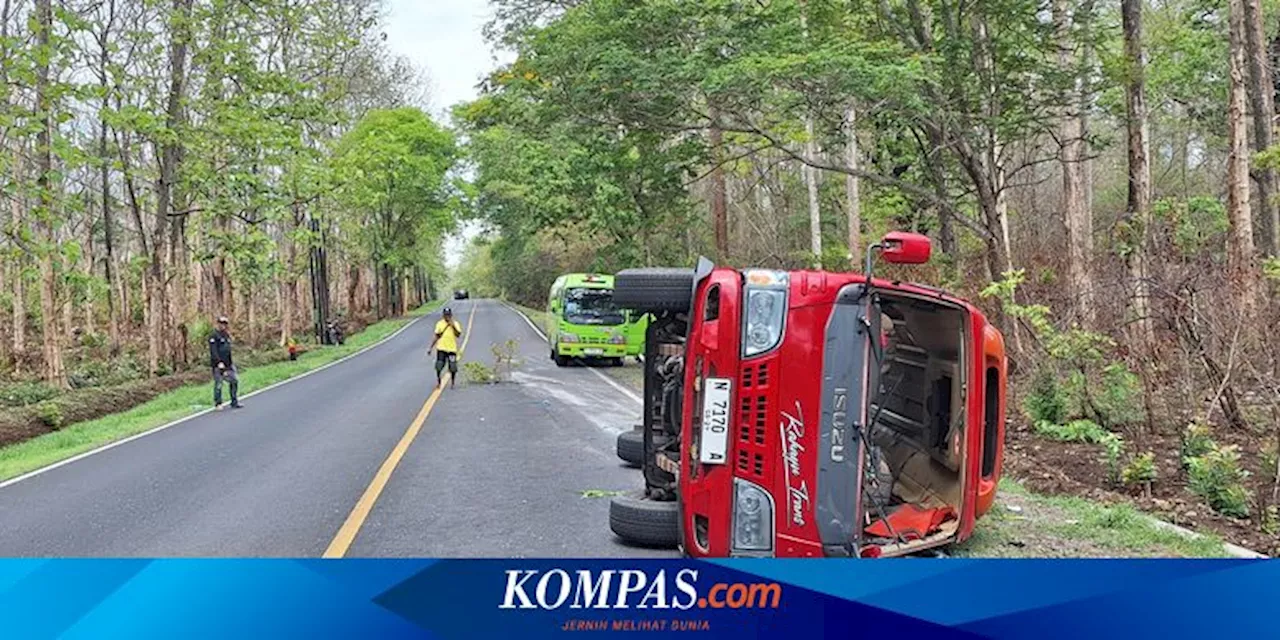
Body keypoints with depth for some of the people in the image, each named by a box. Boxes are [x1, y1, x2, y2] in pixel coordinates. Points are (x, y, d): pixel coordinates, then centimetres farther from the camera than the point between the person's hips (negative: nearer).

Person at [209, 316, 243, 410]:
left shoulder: (227, 335, 17)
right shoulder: (214, 336, -7)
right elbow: (213, 351, -15)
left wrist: (231, 363, 19)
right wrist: (219, 362, -23)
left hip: (227, 364, 7)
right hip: (218, 365, -7)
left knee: (234, 380, 3)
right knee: (218, 384, -3)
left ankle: (234, 402, 9)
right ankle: (218, 404, 6)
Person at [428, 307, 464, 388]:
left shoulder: (455, 324, 1)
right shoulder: (439, 324, 5)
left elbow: (458, 335, -13)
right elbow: (436, 337, 11)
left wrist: (453, 326, -20)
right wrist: (430, 348, 10)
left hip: (452, 349, -1)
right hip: (441, 349, 1)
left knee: (453, 368, 0)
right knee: (439, 367, -4)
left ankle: (452, 382, 21)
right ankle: (438, 381, 16)